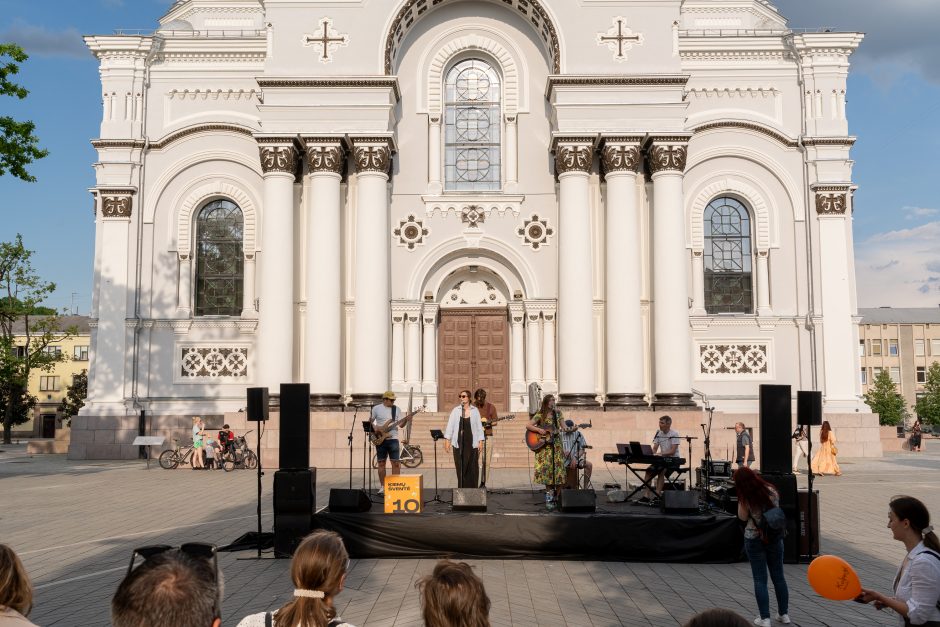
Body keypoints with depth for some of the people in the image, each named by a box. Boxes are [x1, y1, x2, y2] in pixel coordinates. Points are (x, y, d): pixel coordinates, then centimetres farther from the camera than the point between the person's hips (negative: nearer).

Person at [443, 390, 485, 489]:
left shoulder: (475, 411, 5)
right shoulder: (455, 410, 4)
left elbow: (479, 427, 6)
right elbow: (450, 426, 4)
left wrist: (480, 442, 1)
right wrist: (447, 441, -4)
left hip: (472, 443, 0)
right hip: (459, 443, 0)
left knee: (472, 468, -1)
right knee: (460, 467, 0)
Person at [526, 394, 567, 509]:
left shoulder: (558, 413, 10)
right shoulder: (540, 416, -1)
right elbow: (528, 426, -4)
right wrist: (539, 430, -17)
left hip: (556, 445, 3)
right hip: (544, 446, -3)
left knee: (558, 469, -4)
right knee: (547, 470, -10)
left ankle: (557, 498, 6)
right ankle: (549, 499, -3)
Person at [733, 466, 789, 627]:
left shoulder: (746, 499, -18)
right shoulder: (771, 491, -6)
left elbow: (743, 517, -4)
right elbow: (777, 509, 10)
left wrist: (741, 500, -7)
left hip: (754, 540, -4)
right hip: (775, 537, 4)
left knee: (760, 579, 4)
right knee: (778, 576, 16)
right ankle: (784, 614, 26)